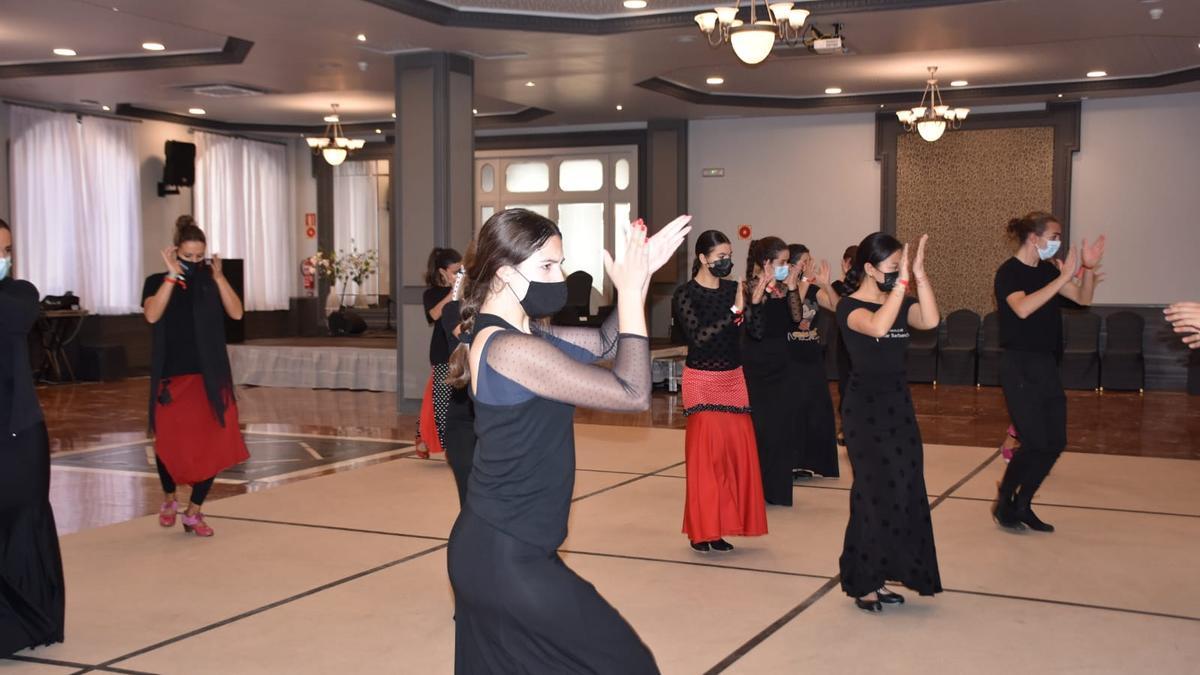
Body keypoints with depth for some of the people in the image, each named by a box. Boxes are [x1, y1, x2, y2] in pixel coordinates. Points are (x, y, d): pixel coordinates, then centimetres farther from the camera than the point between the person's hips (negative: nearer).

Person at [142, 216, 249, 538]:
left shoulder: (211, 282, 4)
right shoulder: (157, 282, 0)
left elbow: (236, 313, -9)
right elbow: (152, 316, -19)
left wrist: (219, 276, -17)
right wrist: (172, 275, -21)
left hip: (210, 377, 2)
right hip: (171, 377, -1)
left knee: (213, 446, -1)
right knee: (171, 444, 3)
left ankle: (194, 512, 13)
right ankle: (169, 498, 32)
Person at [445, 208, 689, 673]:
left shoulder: (500, 334, 7)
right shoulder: (513, 350, -23)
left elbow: (603, 343, 10)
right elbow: (633, 394, -21)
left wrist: (639, 274, -1)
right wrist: (632, 294, -15)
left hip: (489, 547, 10)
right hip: (507, 558, -10)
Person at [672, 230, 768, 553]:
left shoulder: (733, 289, 6)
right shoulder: (685, 294, -8)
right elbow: (698, 336, -18)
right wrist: (734, 311, -21)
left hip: (733, 379, 5)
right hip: (701, 380, -5)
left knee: (736, 452, 3)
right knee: (705, 453, -5)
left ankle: (719, 526, 13)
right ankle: (701, 530, 5)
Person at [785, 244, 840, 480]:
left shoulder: (813, 290, 7)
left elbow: (837, 307, -4)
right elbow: (793, 314, -27)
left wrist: (826, 284, -18)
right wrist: (803, 283, -29)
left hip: (814, 359, 6)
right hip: (791, 361, -6)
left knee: (817, 411, 9)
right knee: (793, 413, -3)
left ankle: (811, 462, 20)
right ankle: (792, 463, 7)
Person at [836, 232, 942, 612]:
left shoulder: (901, 303, 8)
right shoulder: (850, 306, -10)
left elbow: (930, 321, -13)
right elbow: (878, 327, -31)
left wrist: (920, 275, -19)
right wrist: (902, 282, -29)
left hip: (899, 405, 7)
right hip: (864, 408, -7)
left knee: (903, 491, 7)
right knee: (877, 493, -6)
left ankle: (877, 577, 17)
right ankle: (862, 583, 5)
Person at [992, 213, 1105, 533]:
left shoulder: (1047, 269, 10)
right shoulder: (1009, 272, -12)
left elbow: (1083, 298, 10)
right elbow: (1022, 308, -29)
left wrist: (1089, 268, -7)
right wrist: (1063, 276, -29)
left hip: (1046, 365, 8)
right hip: (1019, 365, -8)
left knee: (1055, 442, 6)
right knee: (1035, 443, -10)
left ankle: (1022, 505, 18)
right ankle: (1003, 503, 10)